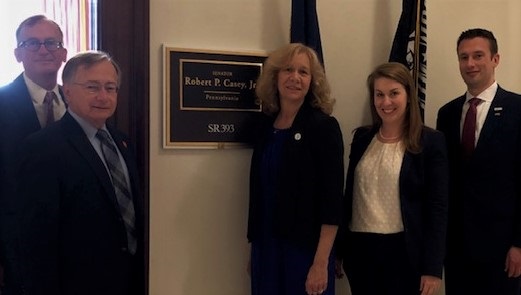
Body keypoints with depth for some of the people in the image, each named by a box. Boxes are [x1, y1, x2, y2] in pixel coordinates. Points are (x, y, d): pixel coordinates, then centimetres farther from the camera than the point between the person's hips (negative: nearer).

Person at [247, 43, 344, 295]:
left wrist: (321, 262, -17)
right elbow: (258, 192, 10)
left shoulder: (324, 126, -9)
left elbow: (332, 199, -13)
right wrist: (254, 248, 12)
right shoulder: (265, 125, 5)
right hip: (265, 248, 5)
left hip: (306, 250, -4)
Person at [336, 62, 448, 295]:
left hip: (403, 250, -3)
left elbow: (437, 207, -8)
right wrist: (339, 249, 10)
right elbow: (349, 194, 9)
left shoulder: (430, 141, -6)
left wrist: (432, 267, -11)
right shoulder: (362, 137, 6)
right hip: (359, 248, 4)